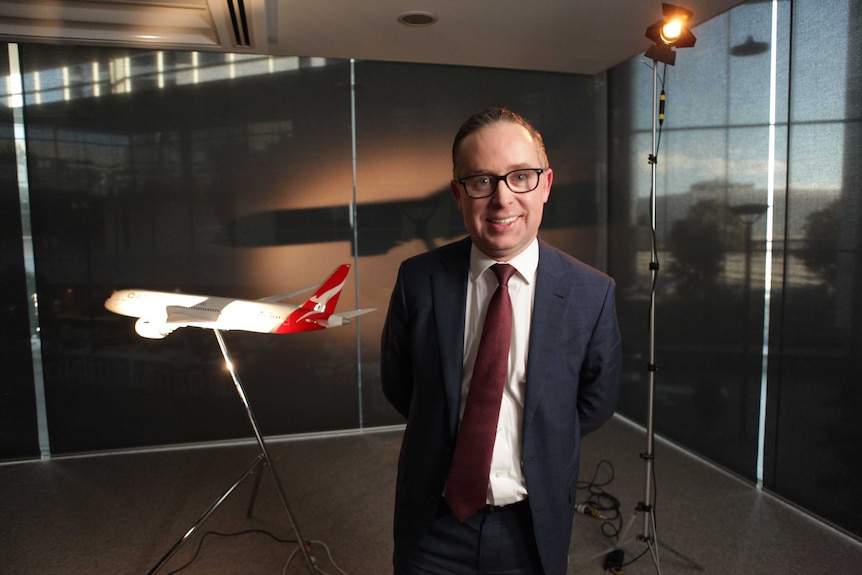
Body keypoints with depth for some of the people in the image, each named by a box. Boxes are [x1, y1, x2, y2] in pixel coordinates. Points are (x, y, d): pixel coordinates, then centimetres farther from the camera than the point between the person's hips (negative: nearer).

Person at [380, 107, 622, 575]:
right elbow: (397, 383, 0)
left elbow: (596, 403, -1)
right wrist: (447, 435, 3)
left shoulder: (592, 293, -14)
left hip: (533, 521, 0)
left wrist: (536, 452, 2)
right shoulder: (418, 280, -13)